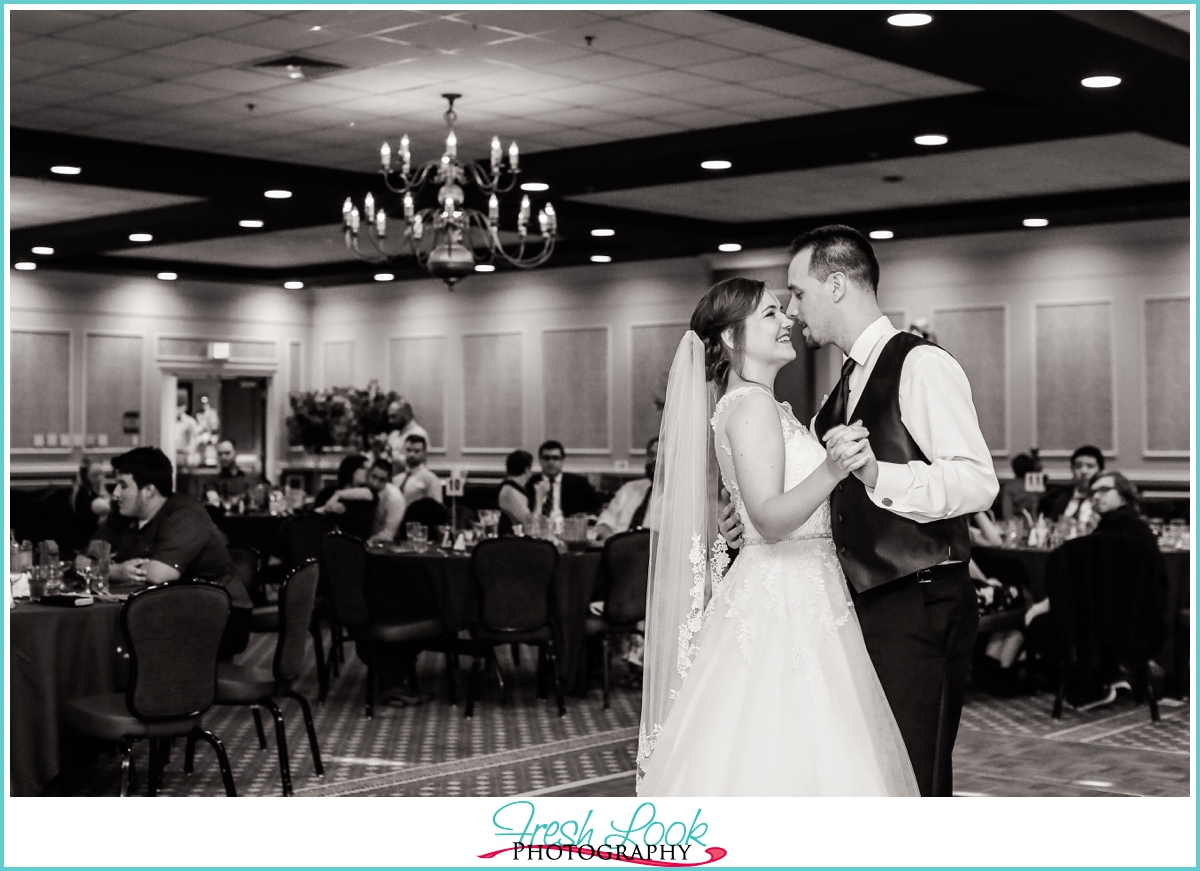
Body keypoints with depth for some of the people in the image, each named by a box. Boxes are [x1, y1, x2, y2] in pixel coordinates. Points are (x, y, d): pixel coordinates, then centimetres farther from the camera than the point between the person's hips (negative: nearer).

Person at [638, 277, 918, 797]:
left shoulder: (762, 407, 17)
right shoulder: (752, 405, -13)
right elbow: (769, 518, -22)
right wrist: (831, 470, -35)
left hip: (797, 599, 10)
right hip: (780, 603, -10)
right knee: (778, 755, -7)